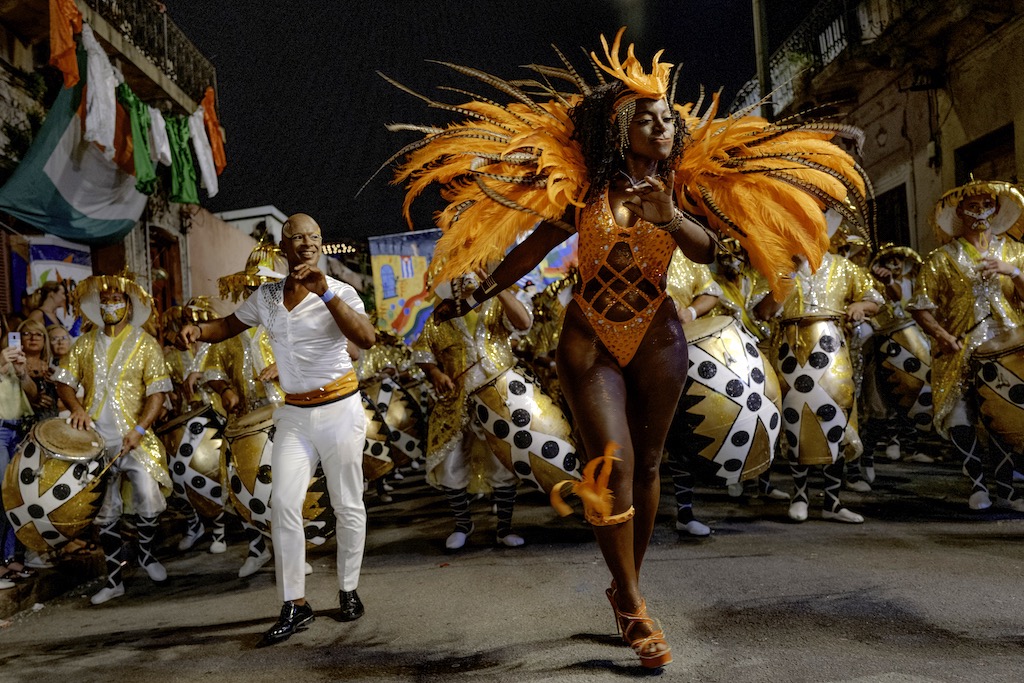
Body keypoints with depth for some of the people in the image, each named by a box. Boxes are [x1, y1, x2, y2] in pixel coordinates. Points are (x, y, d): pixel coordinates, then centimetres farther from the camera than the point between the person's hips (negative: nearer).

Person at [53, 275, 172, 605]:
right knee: (104, 511, 8)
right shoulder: (85, 343, 11)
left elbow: (157, 393, -6)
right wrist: (76, 407, -11)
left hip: (135, 437, -3)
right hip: (96, 439, 3)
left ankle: (147, 553, 10)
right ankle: (114, 579, 21)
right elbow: (64, 380, 10)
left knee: (148, 495, -19)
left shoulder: (146, 344, 0)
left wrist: (139, 429, -18)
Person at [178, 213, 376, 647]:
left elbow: (367, 339, -23)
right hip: (294, 415, 3)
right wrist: (198, 330, -2)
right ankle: (295, 605, 2)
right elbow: (230, 324, 19)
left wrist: (325, 292, -28)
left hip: (339, 410, -3)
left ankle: (348, 591, 23)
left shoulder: (338, 291, -8)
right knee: (284, 504, -8)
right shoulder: (266, 296, 5)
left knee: (348, 506, 6)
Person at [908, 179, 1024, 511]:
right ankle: (977, 483, 7)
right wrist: (941, 334, -13)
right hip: (961, 351, -1)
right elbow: (921, 306, 2)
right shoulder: (942, 259, 8)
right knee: (960, 418, -9)